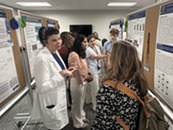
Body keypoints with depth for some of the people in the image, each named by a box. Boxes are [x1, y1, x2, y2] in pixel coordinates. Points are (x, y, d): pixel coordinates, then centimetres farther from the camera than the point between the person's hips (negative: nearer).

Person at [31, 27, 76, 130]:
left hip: (60, 97, 8)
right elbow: (42, 87, -27)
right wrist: (61, 74, -29)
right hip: (51, 101, -8)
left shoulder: (55, 52, 1)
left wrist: (65, 72, -5)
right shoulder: (42, 59, -27)